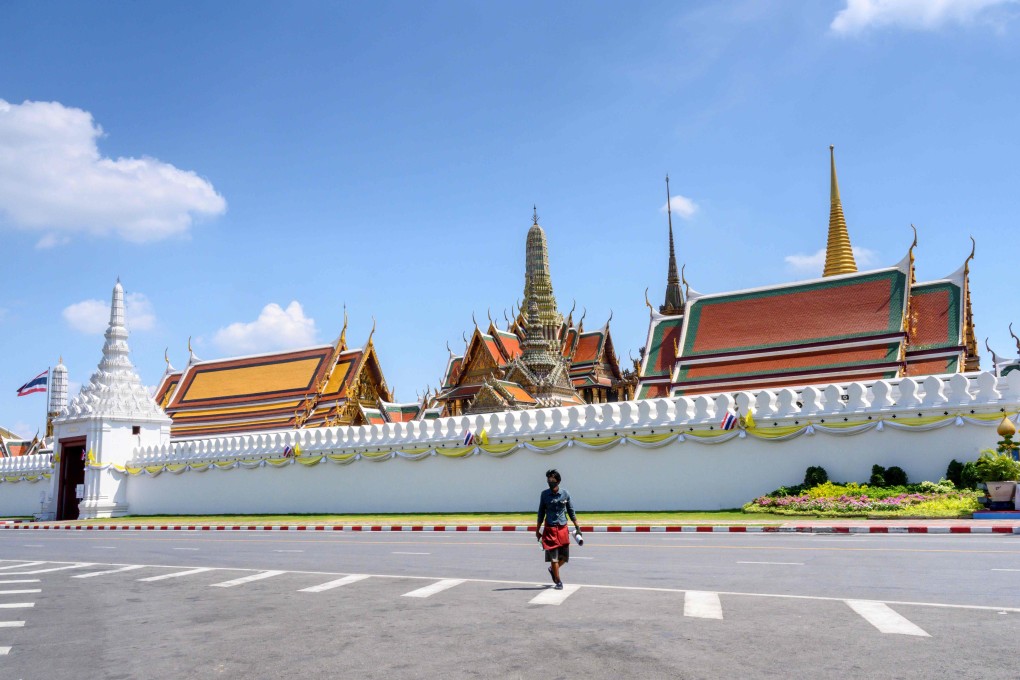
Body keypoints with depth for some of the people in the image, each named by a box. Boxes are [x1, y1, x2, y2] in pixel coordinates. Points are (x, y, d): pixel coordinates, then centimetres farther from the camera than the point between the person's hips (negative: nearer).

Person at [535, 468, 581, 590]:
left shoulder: (565, 493, 0)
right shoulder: (544, 494, -1)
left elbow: (571, 511, 9)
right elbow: (541, 513, 6)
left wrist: (577, 527, 7)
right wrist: (537, 530, 7)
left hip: (563, 529, 2)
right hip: (550, 529, -1)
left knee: (564, 557, 5)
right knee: (554, 556, -1)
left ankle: (553, 569, 35)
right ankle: (558, 581, 13)